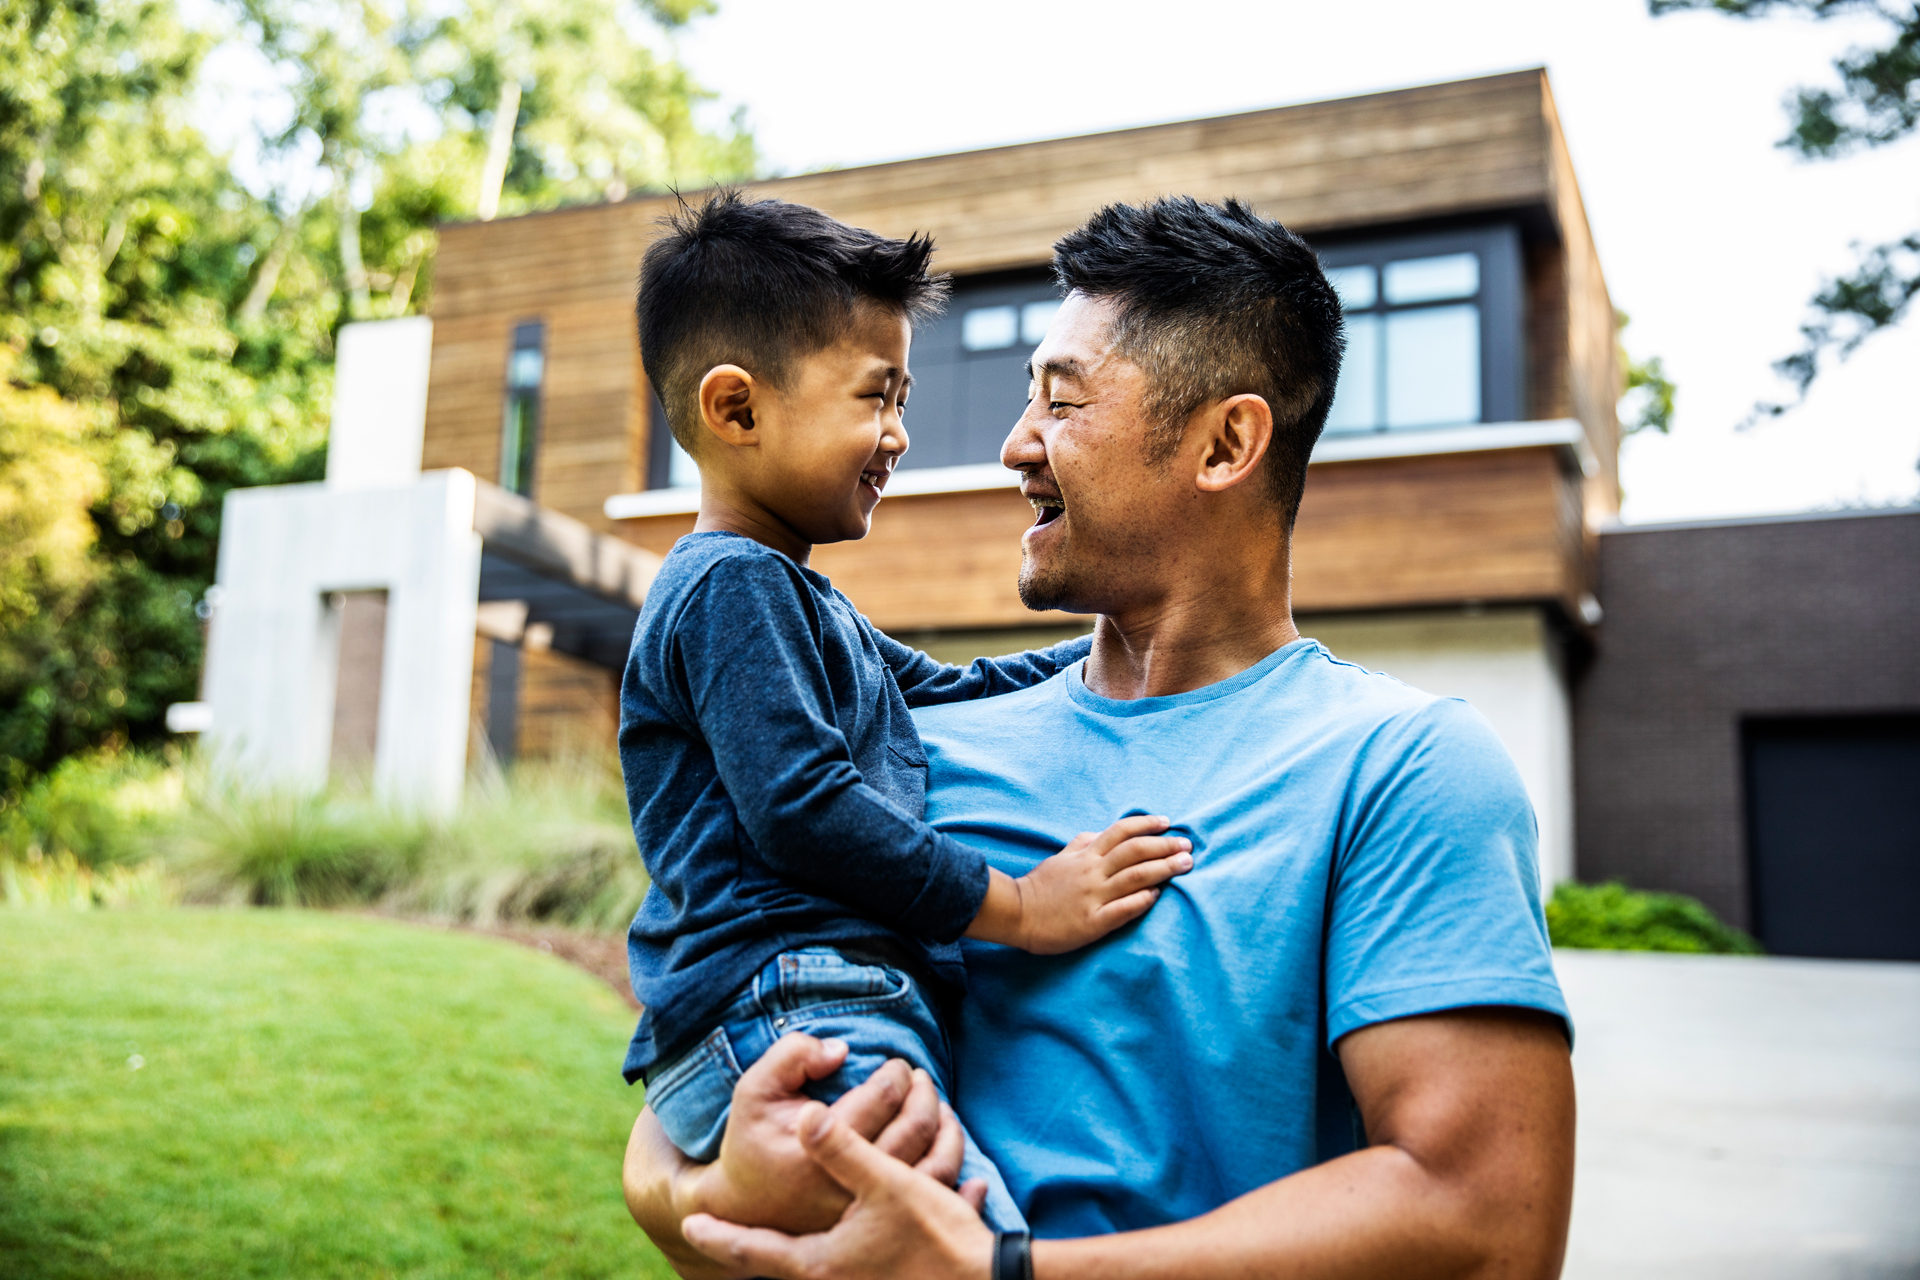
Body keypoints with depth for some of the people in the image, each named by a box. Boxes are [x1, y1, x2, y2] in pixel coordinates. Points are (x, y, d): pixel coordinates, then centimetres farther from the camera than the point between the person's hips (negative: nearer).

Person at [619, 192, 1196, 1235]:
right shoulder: (734, 586, -4)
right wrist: (1019, 908, -8)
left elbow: (947, 696, 37)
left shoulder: (794, 600, 29)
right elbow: (798, 804, -14)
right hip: (784, 1010, -10)